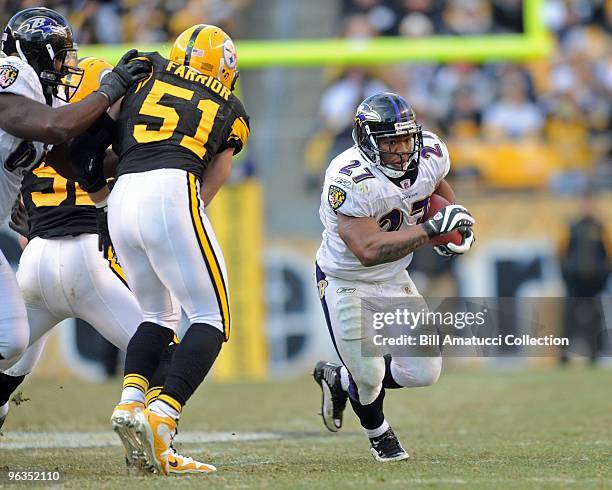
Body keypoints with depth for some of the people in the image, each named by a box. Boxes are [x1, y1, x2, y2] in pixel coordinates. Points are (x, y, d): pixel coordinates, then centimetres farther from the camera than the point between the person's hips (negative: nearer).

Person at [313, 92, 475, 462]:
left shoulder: (430, 154, -14)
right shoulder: (350, 181, -35)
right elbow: (369, 251, -43)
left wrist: (456, 222, -4)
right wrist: (431, 229, -45)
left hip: (393, 278, 6)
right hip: (345, 282, -6)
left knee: (425, 372, 2)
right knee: (370, 376, -6)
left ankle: (340, 378, 28)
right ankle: (379, 433, 30)